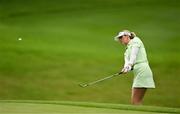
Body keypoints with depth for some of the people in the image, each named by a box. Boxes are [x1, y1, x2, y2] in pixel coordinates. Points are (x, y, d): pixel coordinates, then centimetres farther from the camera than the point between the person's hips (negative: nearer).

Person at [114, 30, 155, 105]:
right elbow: (127, 62, 5)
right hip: (138, 74, 9)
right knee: (136, 102, 4)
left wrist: (129, 65, -29)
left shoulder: (135, 41, 5)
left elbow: (134, 55, -13)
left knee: (135, 102, -13)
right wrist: (126, 68, -18)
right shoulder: (127, 50, 25)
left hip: (142, 71, -9)